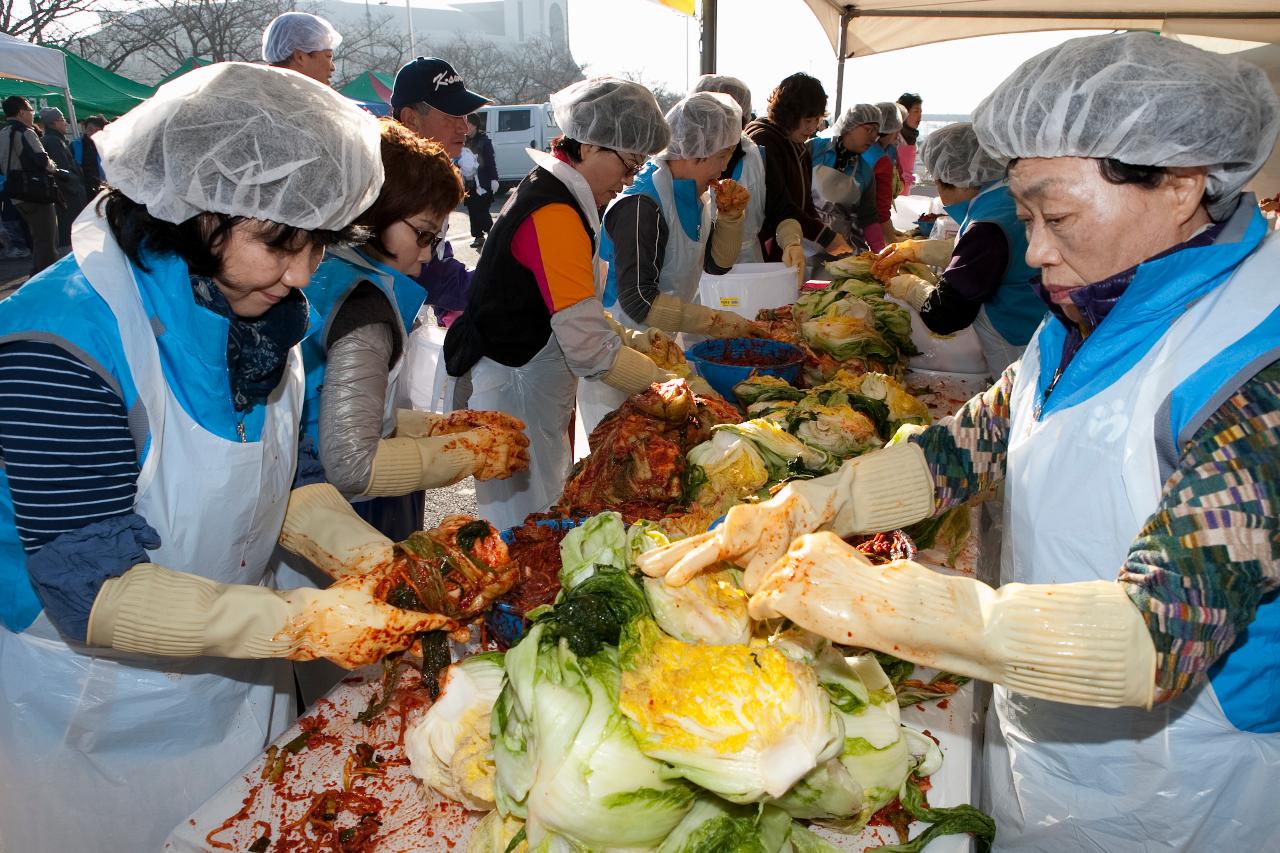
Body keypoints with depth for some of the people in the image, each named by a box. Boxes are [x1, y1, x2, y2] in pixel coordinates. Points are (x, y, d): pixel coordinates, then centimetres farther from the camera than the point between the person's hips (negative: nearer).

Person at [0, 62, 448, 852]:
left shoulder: (263, 312, -6)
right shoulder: (64, 341, -28)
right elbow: (93, 590, -28)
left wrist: (372, 558, -14)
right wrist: (303, 624, -36)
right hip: (98, 727, -6)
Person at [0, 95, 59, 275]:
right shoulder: (24, 133, -12)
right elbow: (41, 160, -20)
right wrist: (54, 169, -1)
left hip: (18, 195, 10)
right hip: (35, 193, -10)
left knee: (38, 239, 19)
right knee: (47, 240, -7)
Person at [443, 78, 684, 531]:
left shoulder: (547, 192, 10)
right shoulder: (554, 215, -21)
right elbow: (590, 349, -25)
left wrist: (633, 340, 4)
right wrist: (670, 384, -17)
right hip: (516, 396, -10)